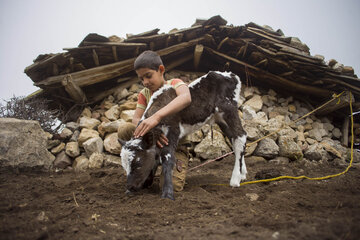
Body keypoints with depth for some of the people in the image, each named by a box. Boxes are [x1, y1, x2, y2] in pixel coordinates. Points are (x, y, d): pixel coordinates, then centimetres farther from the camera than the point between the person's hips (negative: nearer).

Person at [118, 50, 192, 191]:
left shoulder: (175, 84, -10)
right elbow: (136, 120, -9)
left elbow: (186, 98, -36)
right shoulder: (144, 94, 5)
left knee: (172, 185, -28)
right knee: (123, 133, -18)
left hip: (176, 146, -4)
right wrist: (150, 131, -34)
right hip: (153, 143, 5)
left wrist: (156, 117, -50)